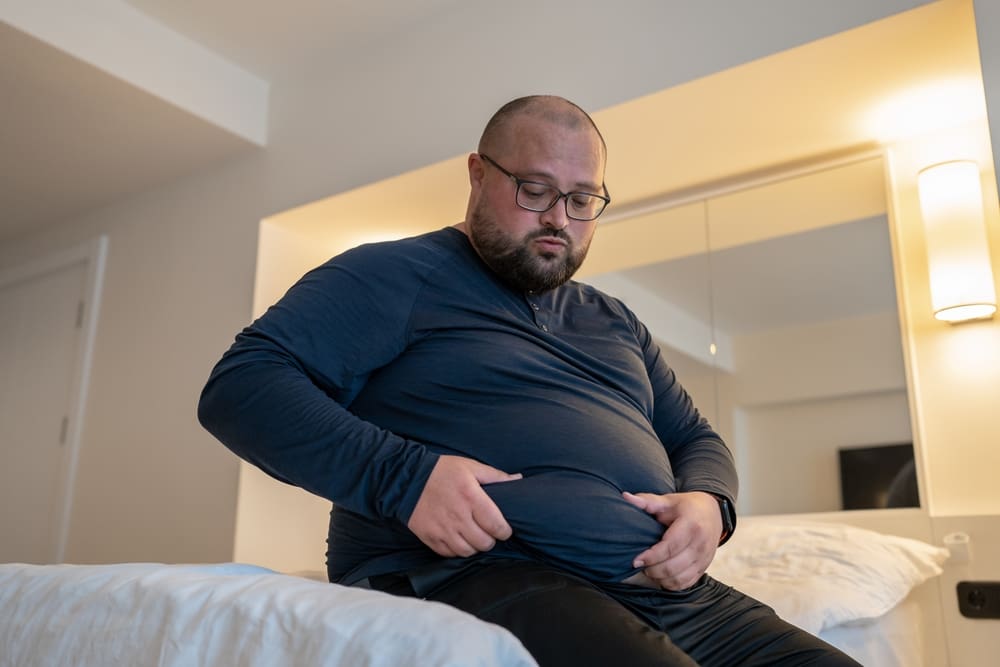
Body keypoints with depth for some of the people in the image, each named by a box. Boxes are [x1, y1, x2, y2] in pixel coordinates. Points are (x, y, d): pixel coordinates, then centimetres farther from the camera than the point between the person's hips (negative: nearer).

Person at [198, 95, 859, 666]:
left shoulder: (616, 323, 25)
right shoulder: (396, 278, 4)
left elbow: (697, 438, 27)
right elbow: (240, 385, -5)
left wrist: (708, 504, 1)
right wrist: (404, 477, -19)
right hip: (481, 576, -6)